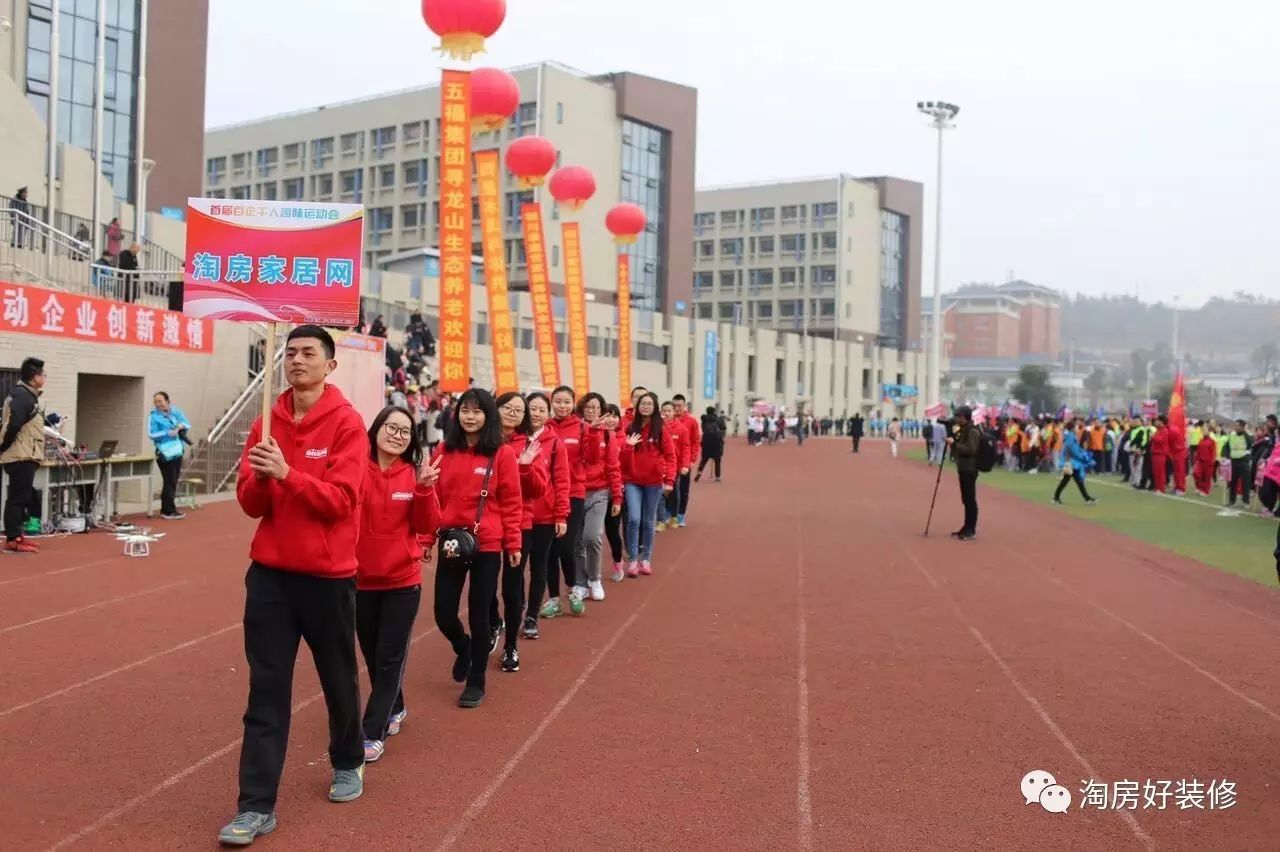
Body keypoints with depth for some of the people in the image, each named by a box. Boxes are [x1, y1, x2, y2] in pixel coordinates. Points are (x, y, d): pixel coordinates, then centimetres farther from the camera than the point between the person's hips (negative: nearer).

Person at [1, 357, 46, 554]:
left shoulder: (27, 395, 16)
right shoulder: (21, 395, -15)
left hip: (25, 457, 10)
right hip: (20, 457, -10)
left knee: (23, 497, 14)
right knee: (17, 497, -7)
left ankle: (16, 535, 20)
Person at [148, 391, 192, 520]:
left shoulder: (176, 412, 7)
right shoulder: (154, 417, -6)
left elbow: (188, 425, 10)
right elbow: (152, 434, -14)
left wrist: (182, 425, -12)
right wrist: (167, 433, -24)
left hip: (178, 452, 6)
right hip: (165, 454, -6)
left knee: (173, 482, 11)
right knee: (169, 482, -7)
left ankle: (166, 510, 21)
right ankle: (170, 511, -1)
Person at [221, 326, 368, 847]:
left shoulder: (346, 423, -9)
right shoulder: (267, 423, 5)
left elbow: (341, 499, -17)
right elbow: (249, 503, 2)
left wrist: (287, 473, -28)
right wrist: (259, 477, -19)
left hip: (328, 575, -3)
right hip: (270, 573, 3)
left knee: (337, 678, 15)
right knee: (266, 691, 3)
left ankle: (348, 765, 40)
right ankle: (256, 807, 8)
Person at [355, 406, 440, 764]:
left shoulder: (415, 474, -3)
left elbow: (427, 527, -7)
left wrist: (425, 489, -21)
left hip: (402, 580, -1)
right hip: (361, 579, 1)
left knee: (390, 658, 1)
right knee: (372, 656, 15)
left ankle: (373, 733, 8)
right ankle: (394, 709, 37)